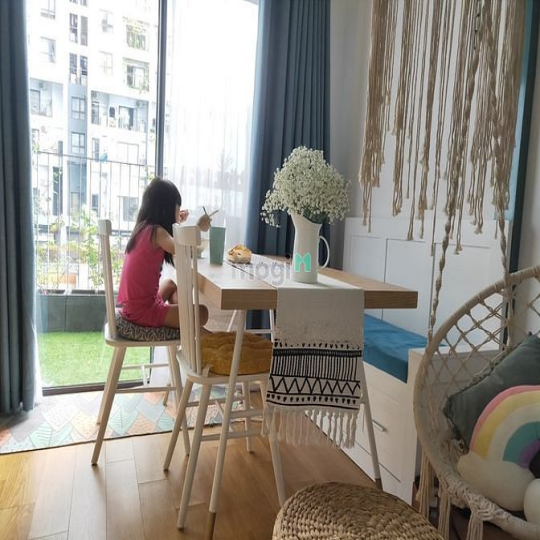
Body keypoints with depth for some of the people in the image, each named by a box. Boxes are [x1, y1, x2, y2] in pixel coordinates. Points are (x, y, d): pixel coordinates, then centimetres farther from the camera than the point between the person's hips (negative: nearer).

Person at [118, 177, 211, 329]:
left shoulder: (144, 228, 8)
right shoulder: (155, 231, -17)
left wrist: (177, 224, 26)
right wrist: (198, 228, -14)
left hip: (134, 304, 10)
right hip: (142, 309, -9)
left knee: (170, 284, 35)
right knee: (201, 313, -6)